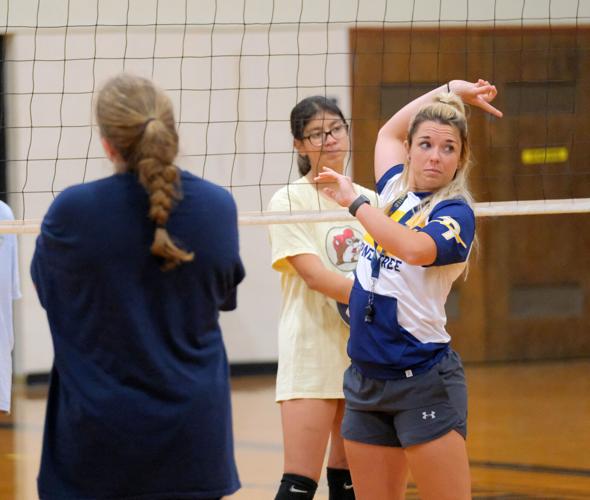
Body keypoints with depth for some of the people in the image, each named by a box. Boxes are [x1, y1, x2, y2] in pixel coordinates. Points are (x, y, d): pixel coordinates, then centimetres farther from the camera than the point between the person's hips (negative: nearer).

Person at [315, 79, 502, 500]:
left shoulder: (455, 212, -9)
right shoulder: (394, 190, 10)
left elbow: (415, 248, -30)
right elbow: (389, 131, 29)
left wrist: (354, 201, -21)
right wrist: (451, 90, 23)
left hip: (424, 381, -7)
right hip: (366, 378, 7)